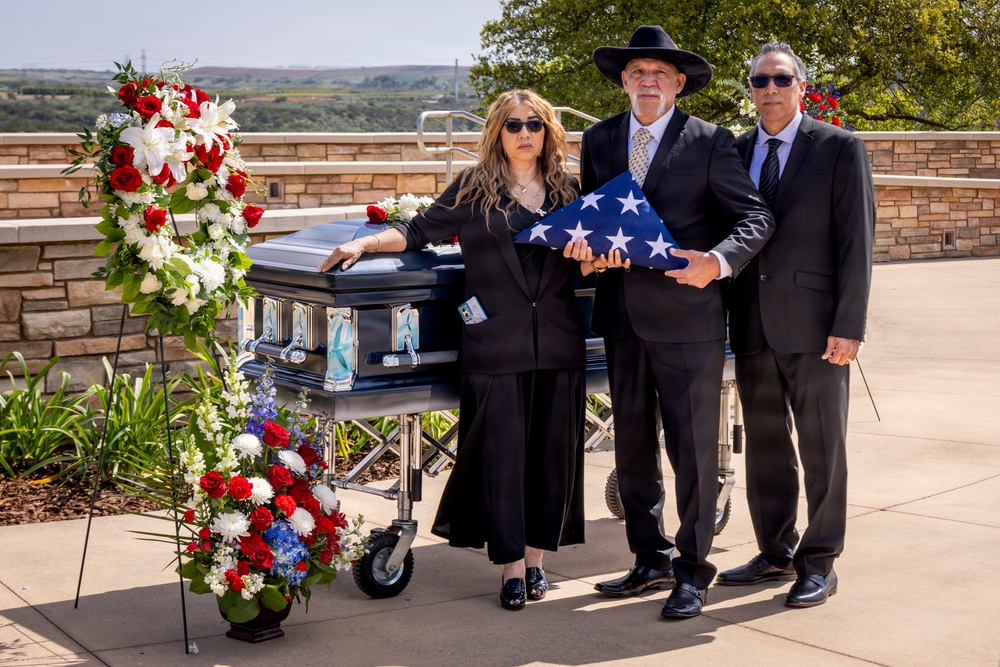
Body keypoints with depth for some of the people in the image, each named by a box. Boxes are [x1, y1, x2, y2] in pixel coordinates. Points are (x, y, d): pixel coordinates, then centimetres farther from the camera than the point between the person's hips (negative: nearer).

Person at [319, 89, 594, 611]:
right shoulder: (474, 188, 5)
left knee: (553, 451, 6)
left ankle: (536, 555, 19)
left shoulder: (567, 190, 13)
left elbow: (587, 266, 17)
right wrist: (363, 244, -8)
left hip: (559, 344, 3)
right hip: (495, 346, -3)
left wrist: (587, 252, -6)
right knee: (501, 452, -3)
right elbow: (419, 231, 4)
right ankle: (512, 565, 7)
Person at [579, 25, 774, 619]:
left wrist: (717, 260, -22)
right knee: (632, 444, 13)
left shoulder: (710, 142, -3)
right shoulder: (598, 140, 10)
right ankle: (650, 559, 27)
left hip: (688, 318, -5)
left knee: (694, 447, -1)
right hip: (623, 317, 5)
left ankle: (693, 569, 12)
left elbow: (757, 218, -4)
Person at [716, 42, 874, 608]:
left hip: (814, 326, -5)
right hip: (753, 326, 5)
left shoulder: (840, 149, -2)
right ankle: (777, 554, 25)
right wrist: (727, 318, 3)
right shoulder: (735, 152, 12)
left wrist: (848, 327, -13)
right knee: (765, 445, 12)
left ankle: (819, 563, 13)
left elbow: (857, 241, -6)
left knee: (823, 447, 2)